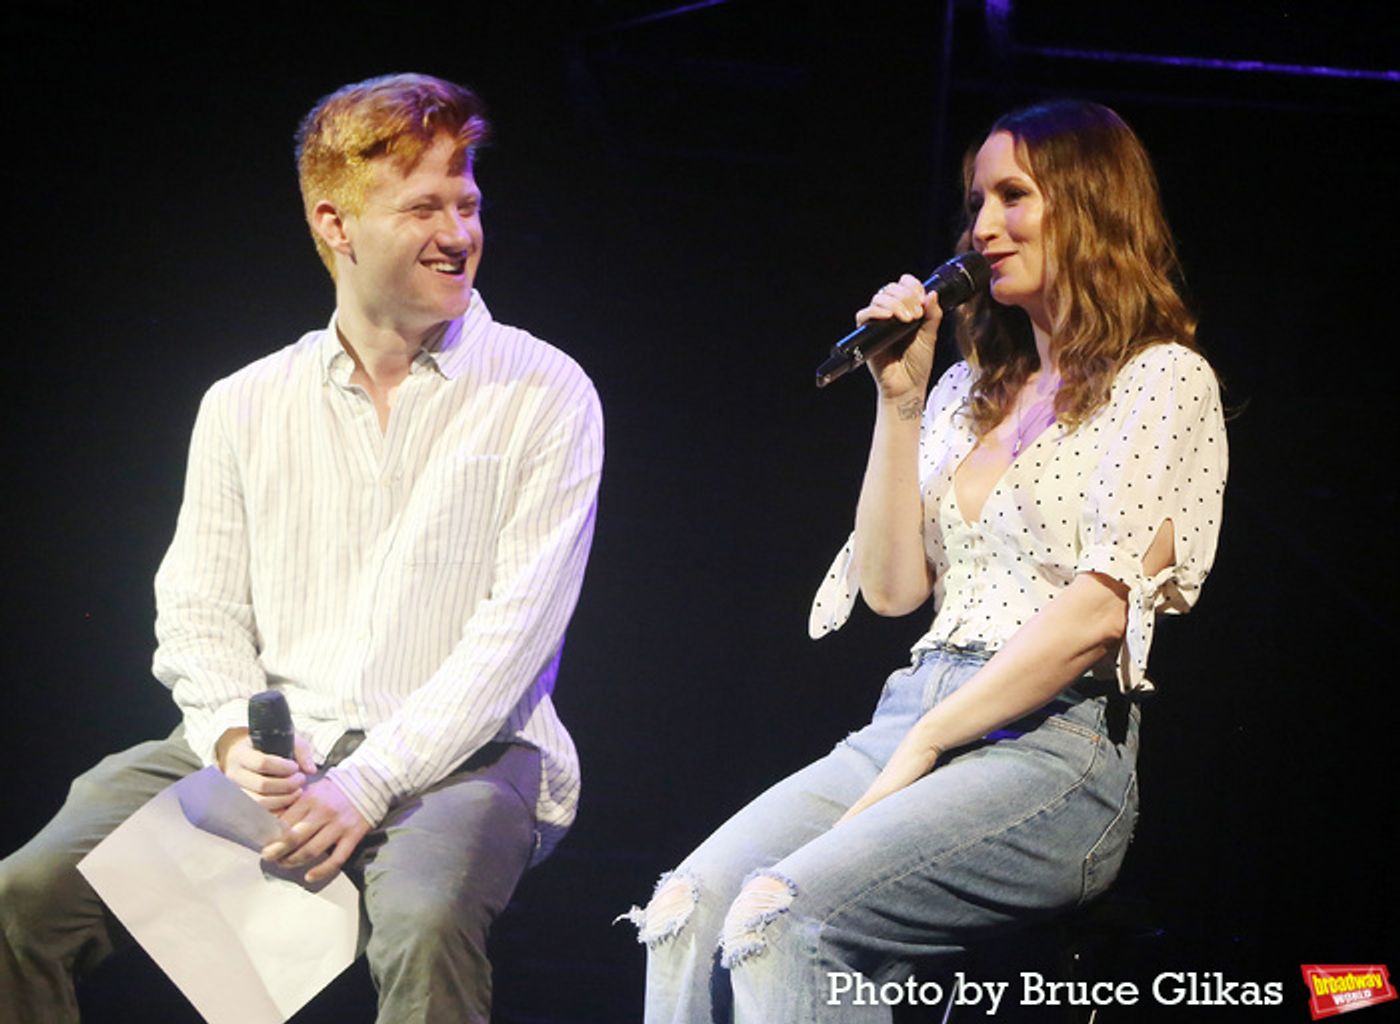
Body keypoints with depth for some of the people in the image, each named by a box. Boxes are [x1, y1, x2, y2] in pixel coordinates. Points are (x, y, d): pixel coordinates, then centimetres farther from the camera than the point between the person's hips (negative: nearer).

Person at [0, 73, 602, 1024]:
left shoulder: (544, 396, 3)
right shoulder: (244, 405, 15)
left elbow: (519, 624, -5)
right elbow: (198, 612, 12)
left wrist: (369, 783, -15)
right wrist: (234, 739, -11)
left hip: (461, 756, -3)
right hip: (271, 756, 3)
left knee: (425, 923, -38)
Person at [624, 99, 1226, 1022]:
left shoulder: (1162, 379, 1)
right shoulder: (971, 390, 23)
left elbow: (1102, 604, -11)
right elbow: (892, 588, 15)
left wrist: (920, 749, -11)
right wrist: (900, 401, 8)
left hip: (1052, 746, -6)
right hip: (911, 719, 6)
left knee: (783, 915, -31)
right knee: (688, 909, -22)